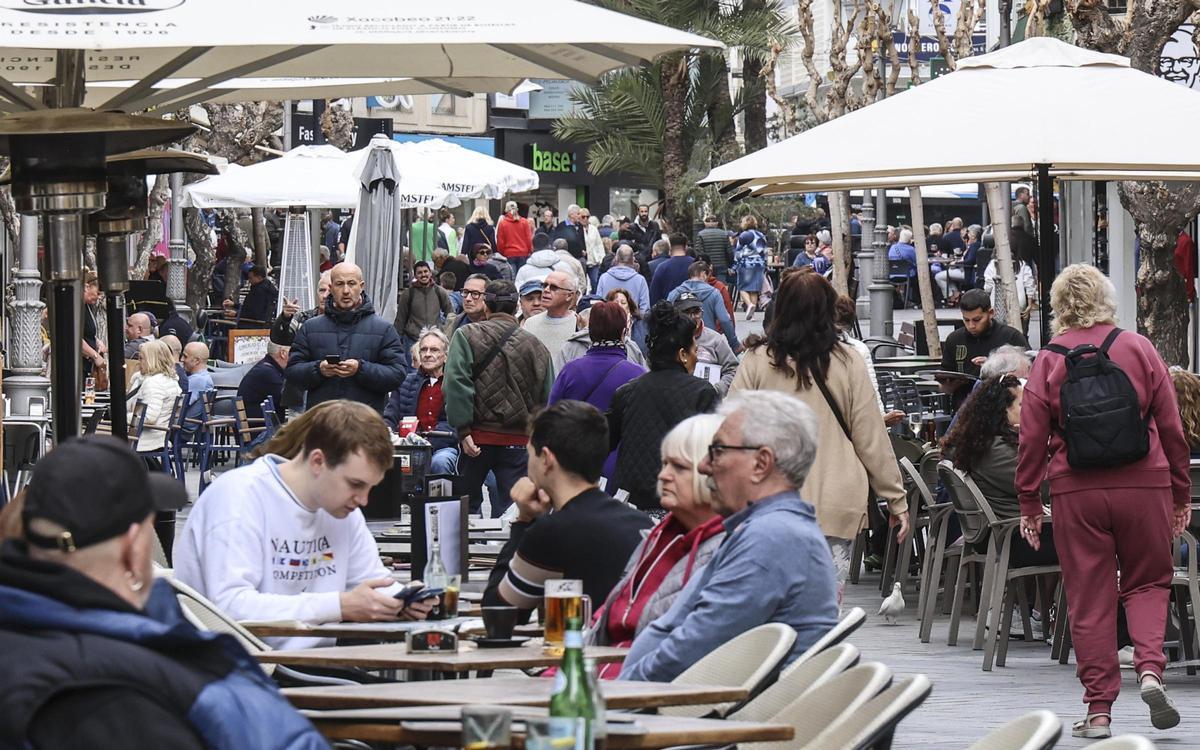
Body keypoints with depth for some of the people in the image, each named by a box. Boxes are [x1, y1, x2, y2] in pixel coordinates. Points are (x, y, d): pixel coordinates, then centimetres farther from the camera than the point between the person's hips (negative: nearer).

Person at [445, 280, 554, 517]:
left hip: (479, 435, -2)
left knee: (468, 504, 9)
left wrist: (463, 429, -13)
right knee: (512, 505, 1)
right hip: (519, 440, 2)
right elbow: (546, 397, 9)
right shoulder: (535, 345, 7)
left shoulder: (466, 336, -1)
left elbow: (456, 384, -13)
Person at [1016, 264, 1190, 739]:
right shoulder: (1139, 349, 1)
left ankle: (1098, 709, 5)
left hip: (1075, 491, 0)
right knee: (1147, 582, 15)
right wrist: (1181, 494, 11)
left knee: (1089, 598, 6)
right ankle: (1149, 668, -9)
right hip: (1143, 485, 0)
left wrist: (1029, 505, 8)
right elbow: (1171, 427, 3)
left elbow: (1032, 439, 0)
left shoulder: (1048, 361, 0)